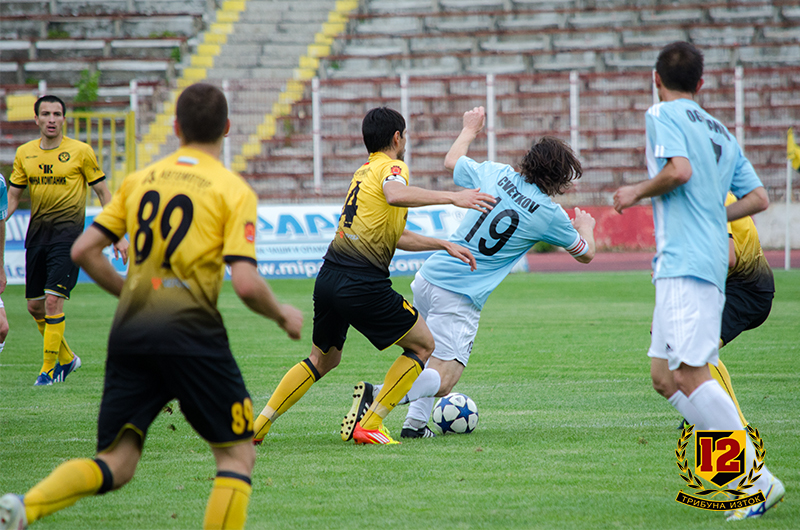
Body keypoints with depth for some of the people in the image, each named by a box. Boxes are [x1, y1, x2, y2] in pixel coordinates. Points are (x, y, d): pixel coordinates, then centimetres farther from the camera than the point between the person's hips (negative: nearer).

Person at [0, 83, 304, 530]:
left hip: (130, 331, 5)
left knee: (116, 464, 6)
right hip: (191, 332, -5)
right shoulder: (234, 191, -1)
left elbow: (84, 250, 12)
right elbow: (246, 284, -10)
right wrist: (283, 315, 9)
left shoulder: (139, 180, 14)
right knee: (238, 455, 10)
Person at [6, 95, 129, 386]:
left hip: (67, 231, -5)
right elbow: (13, 196, 14)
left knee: (53, 300, -15)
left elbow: (103, 192, 2)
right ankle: (66, 358, 27)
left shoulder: (80, 151, -3)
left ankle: (50, 368, -4)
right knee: (34, 305, 8)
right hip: (37, 232, 5)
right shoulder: (24, 154, 7)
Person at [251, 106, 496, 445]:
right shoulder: (391, 167, -3)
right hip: (363, 285, -8)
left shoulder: (364, 172, 24)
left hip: (329, 277, 8)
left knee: (323, 359, 26)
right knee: (423, 344, 9)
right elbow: (395, 195, -30)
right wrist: (451, 197, -28)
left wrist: (444, 245, 32)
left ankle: (258, 424, 20)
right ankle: (368, 426, 3)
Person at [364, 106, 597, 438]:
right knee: (442, 380, -9)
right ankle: (378, 395, -30)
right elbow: (585, 253, 14)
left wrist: (470, 130, 41)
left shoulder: (495, 174, 3)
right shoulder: (550, 215, -5)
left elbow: (452, 161, 24)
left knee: (431, 356, 26)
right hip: (461, 298, -6)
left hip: (428, 278, 6)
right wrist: (585, 227, 36)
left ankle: (415, 423, 18)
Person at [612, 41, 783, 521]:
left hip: (685, 261, -9)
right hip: (711, 259, 9)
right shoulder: (722, 132, 22)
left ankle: (758, 479, -19)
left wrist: (637, 192, -1)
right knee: (664, 377, 10)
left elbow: (679, 170, -18)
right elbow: (759, 198, 19)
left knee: (689, 374, -15)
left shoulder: (663, 114, 0)